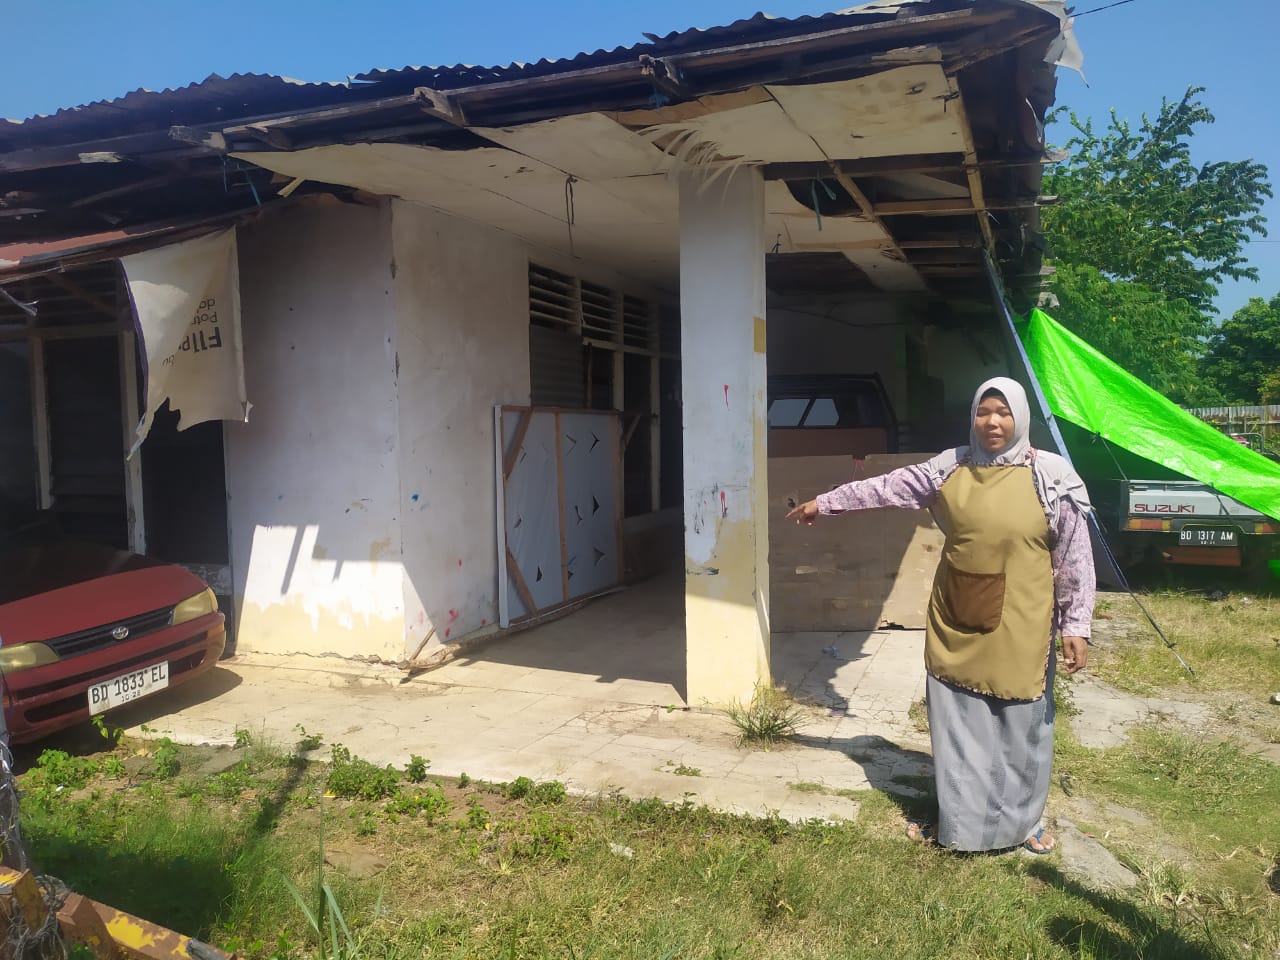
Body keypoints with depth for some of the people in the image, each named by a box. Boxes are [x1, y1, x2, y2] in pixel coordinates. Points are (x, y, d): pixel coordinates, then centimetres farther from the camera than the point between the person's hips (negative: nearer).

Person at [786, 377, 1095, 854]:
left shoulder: (1051, 477, -8)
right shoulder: (950, 469, 1)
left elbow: (1075, 558, -6)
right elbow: (888, 487, 9)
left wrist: (1076, 626, -7)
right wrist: (825, 503, 13)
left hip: (1019, 627, -3)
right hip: (956, 624, 3)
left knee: (1020, 726, 10)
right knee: (956, 725, 12)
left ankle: (1024, 821, 31)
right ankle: (958, 820, 28)